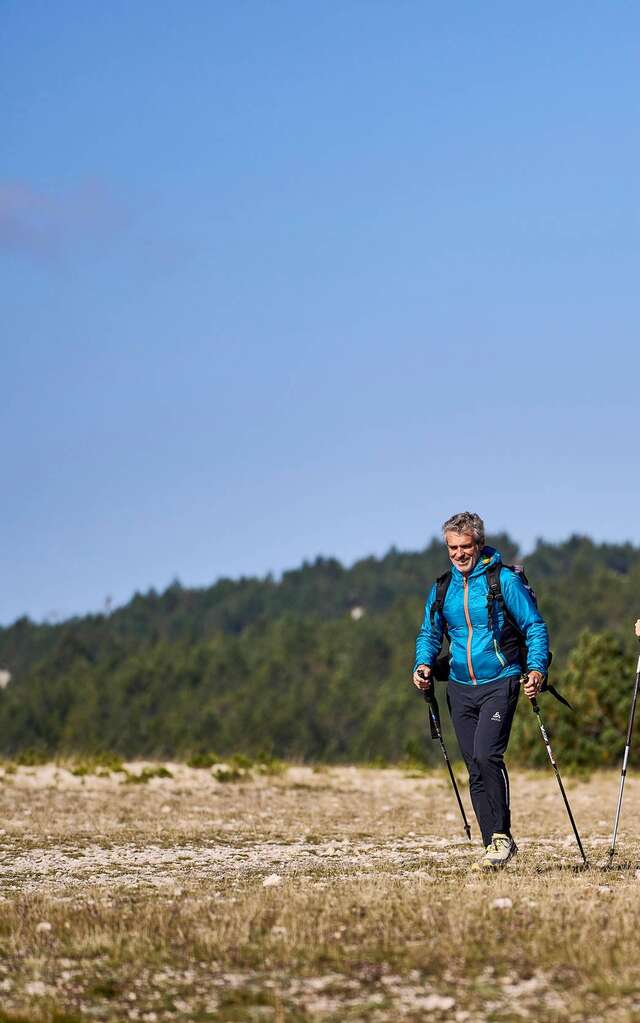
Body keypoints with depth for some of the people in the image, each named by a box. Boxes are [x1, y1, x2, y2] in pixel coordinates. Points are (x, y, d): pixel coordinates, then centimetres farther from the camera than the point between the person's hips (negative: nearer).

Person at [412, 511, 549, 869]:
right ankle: (496, 844, 10)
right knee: (475, 769, 4)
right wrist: (424, 664, -2)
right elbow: (429, 633, 18)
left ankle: (502, 836, -10)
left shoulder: (504, 580, -6)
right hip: (461, 688, 5)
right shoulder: (442, 589, 9)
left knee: (486, 756, -21)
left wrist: (537, 668, -19)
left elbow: (535, 627, -4)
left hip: (500, 683, -5)